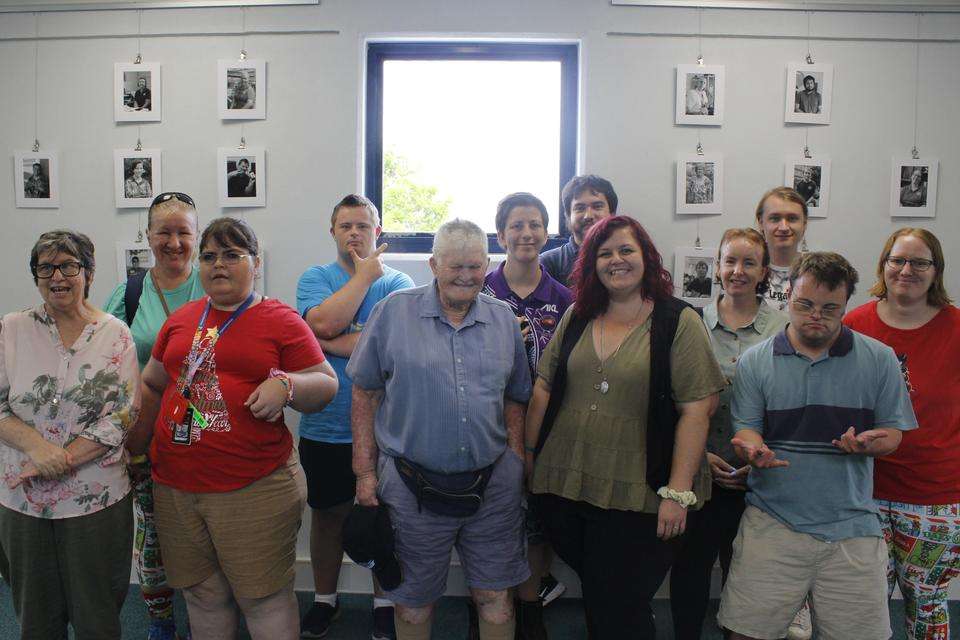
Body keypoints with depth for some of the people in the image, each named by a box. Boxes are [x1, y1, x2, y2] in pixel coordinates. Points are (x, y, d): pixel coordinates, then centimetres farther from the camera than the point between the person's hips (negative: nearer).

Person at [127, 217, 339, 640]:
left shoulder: (281, 321, -2)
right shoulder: (181, 319, 13)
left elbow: (326, 385, -3)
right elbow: (152, 386, 22)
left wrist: (285, 385, -22)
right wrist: (135, 446, 17)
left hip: (256, 490, -5)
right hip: (175, 486, 5)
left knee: (266, 599, 5)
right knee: (202, 597, 17)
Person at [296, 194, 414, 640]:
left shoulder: (398, 282, -2)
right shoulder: (315, 278, 3)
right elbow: (324, 321, -19)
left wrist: (329, 343, -16)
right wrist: (366, 273, -10)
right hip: (325, 427, 1)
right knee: (327, 514, 17)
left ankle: (383, 603, 33)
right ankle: (324, 599, 38)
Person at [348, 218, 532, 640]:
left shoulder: (503, 319, 6)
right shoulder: (393, 311, -3)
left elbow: (514, 400, 13)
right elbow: (365, 394, -1)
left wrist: (517, 462, 5)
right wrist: (365, 471, -3)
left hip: (493, 484, 2)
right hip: (413, 486, -2)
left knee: (496, 597, 13)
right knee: (413, 602, 14)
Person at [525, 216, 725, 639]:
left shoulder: (678, 322, -6)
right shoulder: (577, 318, 9)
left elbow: (696, 410, -10)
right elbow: (544, 388, 11)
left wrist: (677, 492, -14)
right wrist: (529, 454, 6)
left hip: (636, 499, -4)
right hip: (562, 488, 4)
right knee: (593, 601, 16)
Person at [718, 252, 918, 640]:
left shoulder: (879, 359, 6)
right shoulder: (755, 362, 3)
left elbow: (892, 433, 8)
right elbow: (746, 429, 3)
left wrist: (868, 443, -15)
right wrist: (754, 451, -21)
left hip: (851, 525, 1)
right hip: (772, 522, -1)